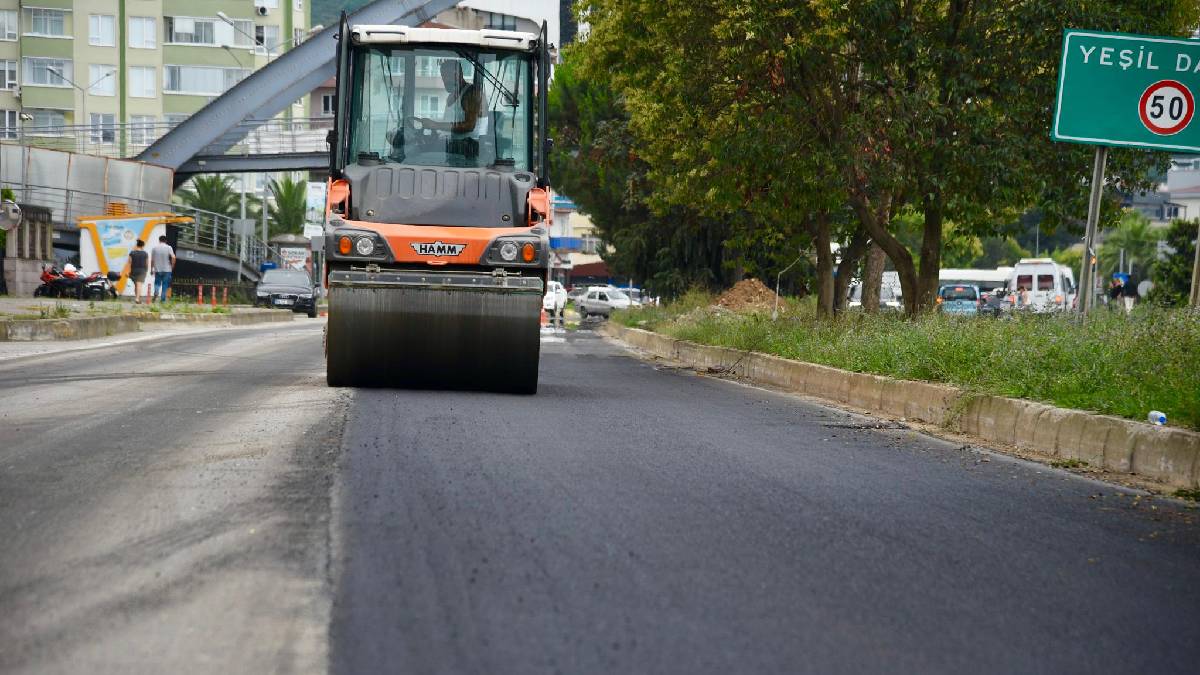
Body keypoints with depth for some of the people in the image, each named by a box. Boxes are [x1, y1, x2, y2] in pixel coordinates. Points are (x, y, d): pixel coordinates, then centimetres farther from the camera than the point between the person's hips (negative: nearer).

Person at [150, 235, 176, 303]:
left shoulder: (155, 247, 3)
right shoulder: (168, 247, -3)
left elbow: (152, 260, 4)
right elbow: (173, 257, -15)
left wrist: (151, 269, 13)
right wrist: (172, 266, -1)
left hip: (157, 269, 1)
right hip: (167, 269, -1)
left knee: (157, 283, 14)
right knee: (165, 285, 6)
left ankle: (156, 292, -15)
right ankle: (163, 299, 4)